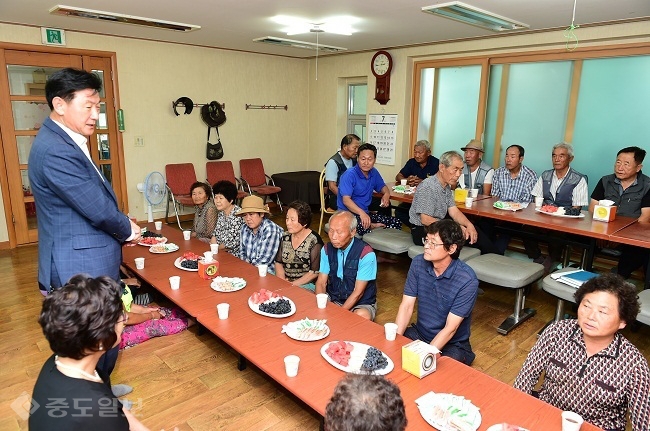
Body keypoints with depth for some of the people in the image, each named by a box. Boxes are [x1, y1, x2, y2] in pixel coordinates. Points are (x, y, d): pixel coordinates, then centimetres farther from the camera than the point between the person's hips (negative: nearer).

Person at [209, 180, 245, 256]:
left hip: (234, 255, -7)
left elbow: (235, 242, -19)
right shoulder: (221, 213, 8)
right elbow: (215, 233, 15)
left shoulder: (238, 214, -18)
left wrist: (218, 247, -7)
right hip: (220, 252, 7)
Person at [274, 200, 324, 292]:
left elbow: (315, 272, -11)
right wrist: (282, 282, -5)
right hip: (285, 283, 5)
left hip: (306, 284, -5)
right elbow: (278, 262, 11)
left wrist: (293, 284, -11)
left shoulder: (314, 241, -11)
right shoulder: (285, 237, 7)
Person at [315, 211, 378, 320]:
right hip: (333, 299, 3)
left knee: (362, 316, -36)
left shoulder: (366, 254, -20)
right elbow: (321, 283, -3)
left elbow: (358, 293, -18)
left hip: (361, 304, -3)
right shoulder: (327, 249, -3)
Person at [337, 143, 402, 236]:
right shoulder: (349, 175, -15)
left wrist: (386, 194, 1)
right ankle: (372, 226, -11)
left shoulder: (374, 173, 8)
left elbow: (382, 186, 26)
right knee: (363, 227, -39)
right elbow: (346, 200, -24)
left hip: (366, 213, 7)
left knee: (396, 223, -7)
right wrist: (361, 212, -40)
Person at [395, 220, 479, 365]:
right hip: (419, 333, 4)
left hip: (452, 344, -4)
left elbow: (450, 328, -21)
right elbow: (406, 306, -8)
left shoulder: (467, 280, -23)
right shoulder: (418, 263, -8)